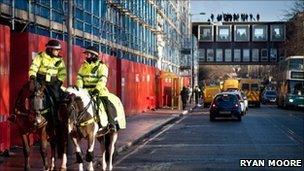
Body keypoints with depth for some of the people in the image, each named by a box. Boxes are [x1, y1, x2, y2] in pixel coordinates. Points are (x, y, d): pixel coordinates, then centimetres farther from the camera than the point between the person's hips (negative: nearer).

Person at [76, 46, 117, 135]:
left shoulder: (101, 66, -2)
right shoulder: (84, 66, 16)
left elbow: (102, 80, -14)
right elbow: (79, 77, 9)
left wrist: (97, 89, -29)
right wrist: (79, 88, -10)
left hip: (99, 91, -4)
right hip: (86, 91, 4)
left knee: (107, 105, -21)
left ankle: (112, 123, -11)